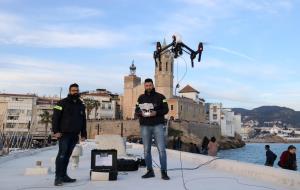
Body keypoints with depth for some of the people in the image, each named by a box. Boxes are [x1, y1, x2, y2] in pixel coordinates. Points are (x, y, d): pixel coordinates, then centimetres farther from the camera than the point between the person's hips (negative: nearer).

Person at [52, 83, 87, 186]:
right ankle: (58, 177, -8)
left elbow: (83, 121, 18)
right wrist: (56, 131, -16)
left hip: (74, 136, 5)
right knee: (62, 154, -10)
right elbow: (55, 117, -8)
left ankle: (64, 175, 15)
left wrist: (83, 134, 12)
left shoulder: (81, 105, 15)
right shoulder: (62, 103, -3)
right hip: (64, 134, -5)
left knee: (67, 155, 9)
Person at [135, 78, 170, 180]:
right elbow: (136, 111, 10)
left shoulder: (160, 97, 3)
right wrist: (141, 113, -13)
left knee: (161, 149, -8)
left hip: (158, 125, -2)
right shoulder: (141, 98, 11)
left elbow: (166, 109, -1)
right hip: (145, 126, 3)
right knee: (146, 150, 5)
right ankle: (150, 171, 15)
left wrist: (156, 112, -18)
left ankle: (163, 172, -4)